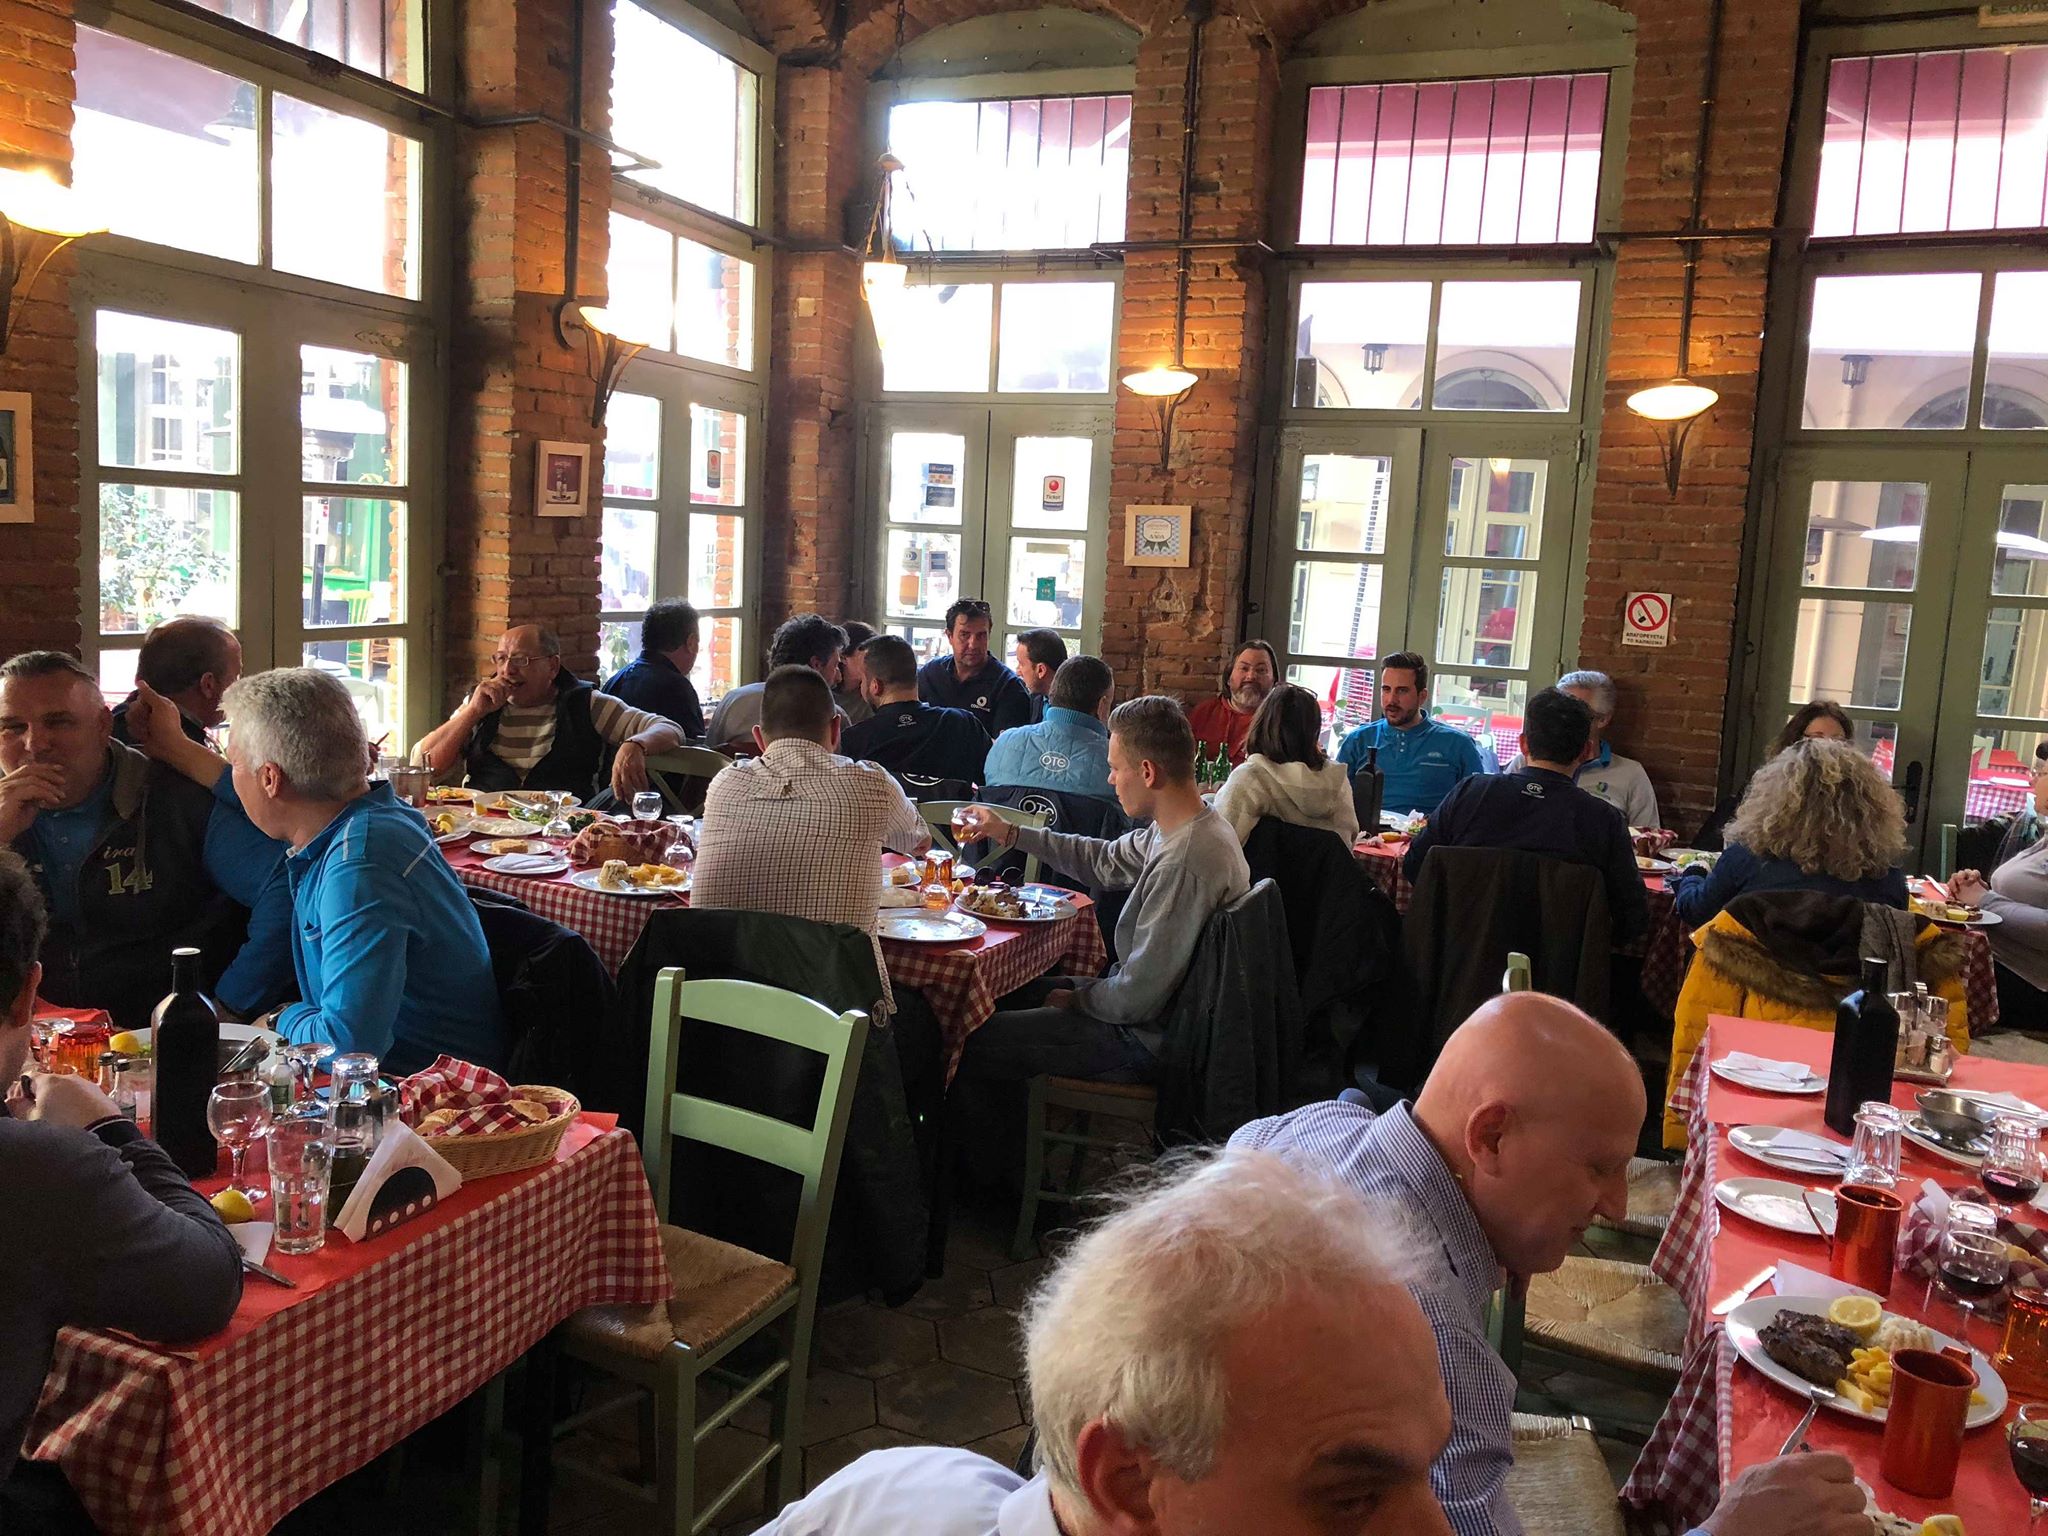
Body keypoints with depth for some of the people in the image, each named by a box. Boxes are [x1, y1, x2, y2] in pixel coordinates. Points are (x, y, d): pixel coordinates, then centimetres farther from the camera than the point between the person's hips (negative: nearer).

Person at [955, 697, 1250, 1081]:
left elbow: (1137, 1000, -27)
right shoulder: (1197, 828, 1)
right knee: (1010, 993, 22)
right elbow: (1105, 861, 17)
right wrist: (1009, 833, 18)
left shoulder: (1183, 864, -31)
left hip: (1148, 1039, -10)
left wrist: (1076, 999, -7)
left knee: (972, 1041, -5)